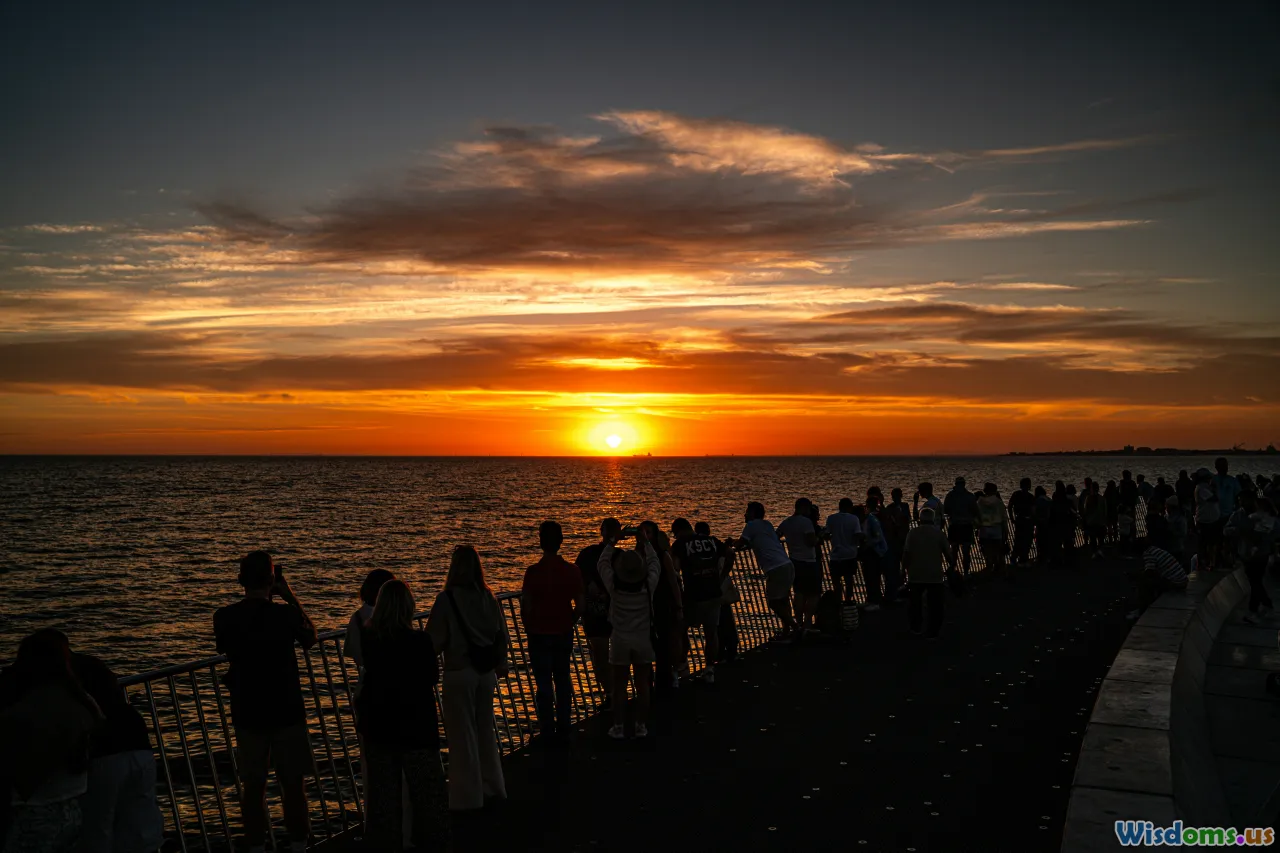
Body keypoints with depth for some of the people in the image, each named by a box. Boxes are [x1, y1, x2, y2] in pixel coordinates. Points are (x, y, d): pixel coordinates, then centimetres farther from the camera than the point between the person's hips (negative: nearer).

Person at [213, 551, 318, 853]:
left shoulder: (225, 617, -7)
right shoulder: (285, 613, -13)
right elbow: (310, 638, 7)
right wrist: (290, 596, 6)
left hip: (247, 713, 3)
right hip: (286, 711, -2)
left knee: (253, 785, 10)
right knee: (293, 783, 7)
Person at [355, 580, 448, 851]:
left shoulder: (368, 638, -7)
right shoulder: (420, 640, -18)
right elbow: (432, 677, -4)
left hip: (378, 726, 4)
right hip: (415, 727, -4)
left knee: (382, 793, 16)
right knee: (428, 794, 9)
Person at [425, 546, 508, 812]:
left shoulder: (447, 599, -16)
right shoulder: (487, 597, -1)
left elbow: (435, 640, -13)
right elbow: (501, 634, 8)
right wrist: (500, 663, 22)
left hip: (459, 673, -5)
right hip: (486, 672, 5)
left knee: (462, 735, 6)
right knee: (485, 729, 20)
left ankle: (468, 796, 13)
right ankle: (493, 786, 31)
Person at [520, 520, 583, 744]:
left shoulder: (533, 571, -16)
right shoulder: (573, 571, -5)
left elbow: (526, 608, -14)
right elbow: (579, 607, -1)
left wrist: (528, 628, 5)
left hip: (539, 634, -3)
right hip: (564, 634, 3)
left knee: (544, 683, 6)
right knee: (563, 681, 14)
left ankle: (548, 732, 10)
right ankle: (564, 729, 20)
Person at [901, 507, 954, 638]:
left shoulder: (912, 533, -3)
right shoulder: (939, 533, -2)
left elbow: (906, 554, -6)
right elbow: (948, 554, -2)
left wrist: (905, 567, 8)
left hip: (916, 574, 1)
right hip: (935, 575, -1)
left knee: (915, 602, 19)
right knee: (935, 604, 8)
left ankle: (915, 628, 27)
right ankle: (933, 632, 6)